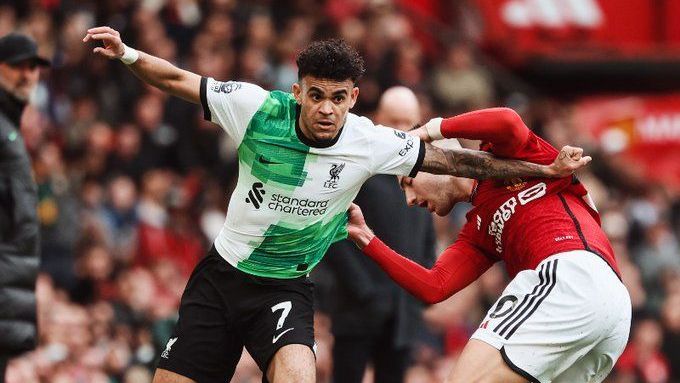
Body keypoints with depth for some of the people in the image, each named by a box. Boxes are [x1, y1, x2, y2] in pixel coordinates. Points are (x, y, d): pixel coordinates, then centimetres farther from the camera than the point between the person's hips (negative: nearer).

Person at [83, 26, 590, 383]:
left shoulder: (372, 144, -15)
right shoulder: (259, 109, -16)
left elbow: (456, 160, -6)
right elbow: (177, 80, -6)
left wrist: (545, 170, -3)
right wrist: (126, 53, -21)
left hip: (284, 289, -1)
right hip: (221, 276, 1)